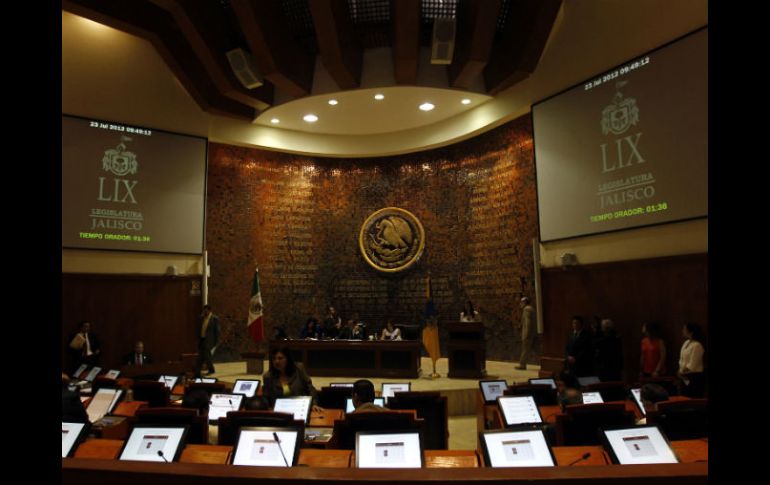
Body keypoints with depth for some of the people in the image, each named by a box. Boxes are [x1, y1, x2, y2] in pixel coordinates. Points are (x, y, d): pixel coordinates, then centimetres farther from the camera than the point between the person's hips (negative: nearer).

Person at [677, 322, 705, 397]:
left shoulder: (697, 345, -20)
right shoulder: (686, 342, 8)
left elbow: (692, 365, -19)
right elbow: (682, 360, 14)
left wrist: (682, 372, -6)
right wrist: (680, 371, 2)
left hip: (695, 377, -9)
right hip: (685, 377, 9)